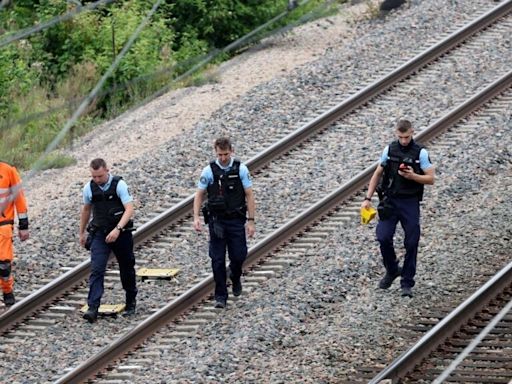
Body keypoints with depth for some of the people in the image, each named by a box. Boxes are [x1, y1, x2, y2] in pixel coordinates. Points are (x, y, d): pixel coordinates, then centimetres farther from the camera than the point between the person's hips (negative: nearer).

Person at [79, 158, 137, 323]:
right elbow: (86, 209, 17)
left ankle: (131, 303, 34)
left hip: (120, 233, -2)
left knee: (127, 269, 13)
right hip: (99, 235, 2)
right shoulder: (89, 188, -1)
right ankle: (92, 308, -20)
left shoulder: (119, 185, -13)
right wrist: (82, 232, 23)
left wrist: (118, 229, -32)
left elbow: (129, 209, -20)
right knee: (96, 270, -13)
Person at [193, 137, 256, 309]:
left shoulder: (240, 169, -4)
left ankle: (235, 276, 35)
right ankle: (220, 296, 7)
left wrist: (251, 221, -6)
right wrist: (196, 218, -10)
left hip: (236, 220, 0)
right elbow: (199, 195, 2)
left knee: (239, 255, 0)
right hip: (216, 221, 0)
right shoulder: (209, 171, -4)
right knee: (217, 259, -1)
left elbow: (249, 195, -2)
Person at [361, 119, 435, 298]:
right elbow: (377, 174, 10)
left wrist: (412, 176, -21)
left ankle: (407, 283, 10)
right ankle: (392, 270, 16)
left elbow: (430, 179, -4)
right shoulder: (389, 149, 3)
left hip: (410, 202, -2)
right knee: (383, 237, -10)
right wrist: (368, 198, 5)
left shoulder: (420, 153, -5)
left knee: (411, 243, -1)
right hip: (390, 201, 2)